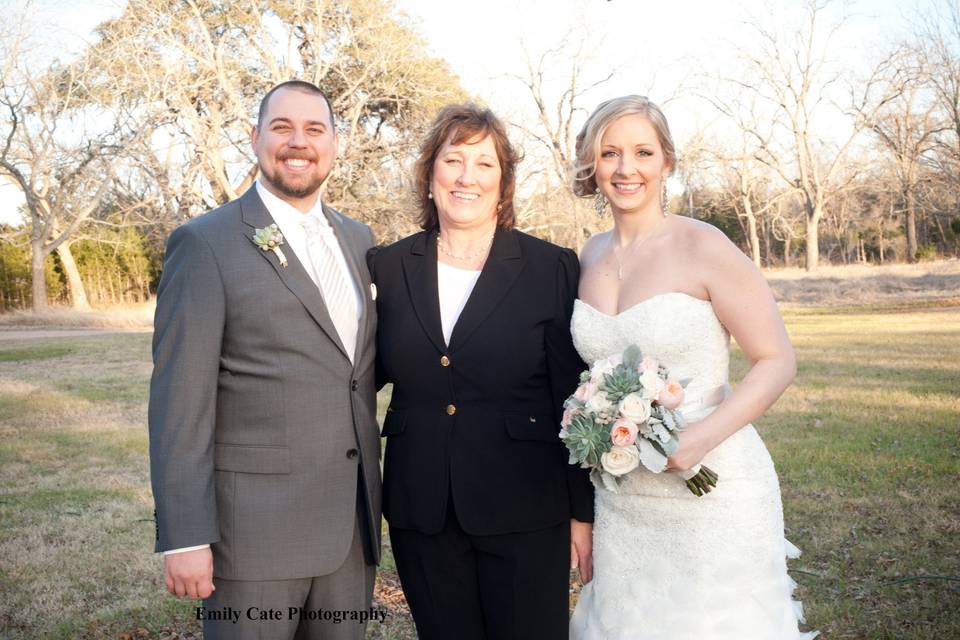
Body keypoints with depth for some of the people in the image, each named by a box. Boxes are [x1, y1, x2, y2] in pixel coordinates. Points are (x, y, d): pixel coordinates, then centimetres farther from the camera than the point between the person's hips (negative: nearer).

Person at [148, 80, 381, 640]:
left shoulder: (357, 239, 10)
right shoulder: (206, 243, -8)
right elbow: (179, 401, -11)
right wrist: (185, 536, -13)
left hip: (352, 525, 6)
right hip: (253, 526, -5)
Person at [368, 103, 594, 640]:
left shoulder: (553, 268, -4)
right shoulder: (389, 268, 3)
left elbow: (575, 401, -3)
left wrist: (584, 513, -2)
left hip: (525, 514, -2)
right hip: (421, 516, 3)